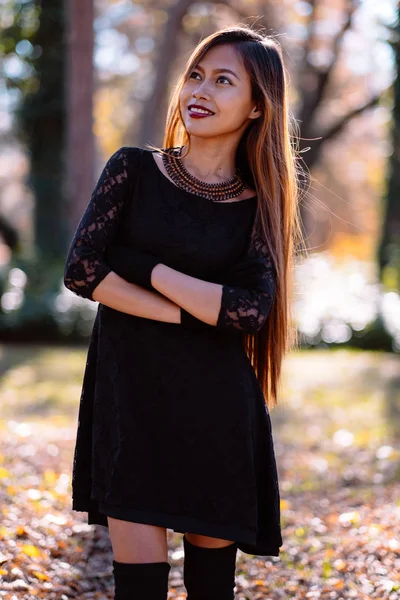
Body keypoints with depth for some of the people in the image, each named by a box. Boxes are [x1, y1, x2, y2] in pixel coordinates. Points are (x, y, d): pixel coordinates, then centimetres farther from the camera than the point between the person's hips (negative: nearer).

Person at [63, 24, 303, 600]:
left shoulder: (261, 205, 4)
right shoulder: (133, 170, 3)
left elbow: (251, 310, -9)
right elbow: (82, 270, -7)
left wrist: (153, 272, -10)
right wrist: (188, 315, -11)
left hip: (216, 407, 1)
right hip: (130, 395, -1)